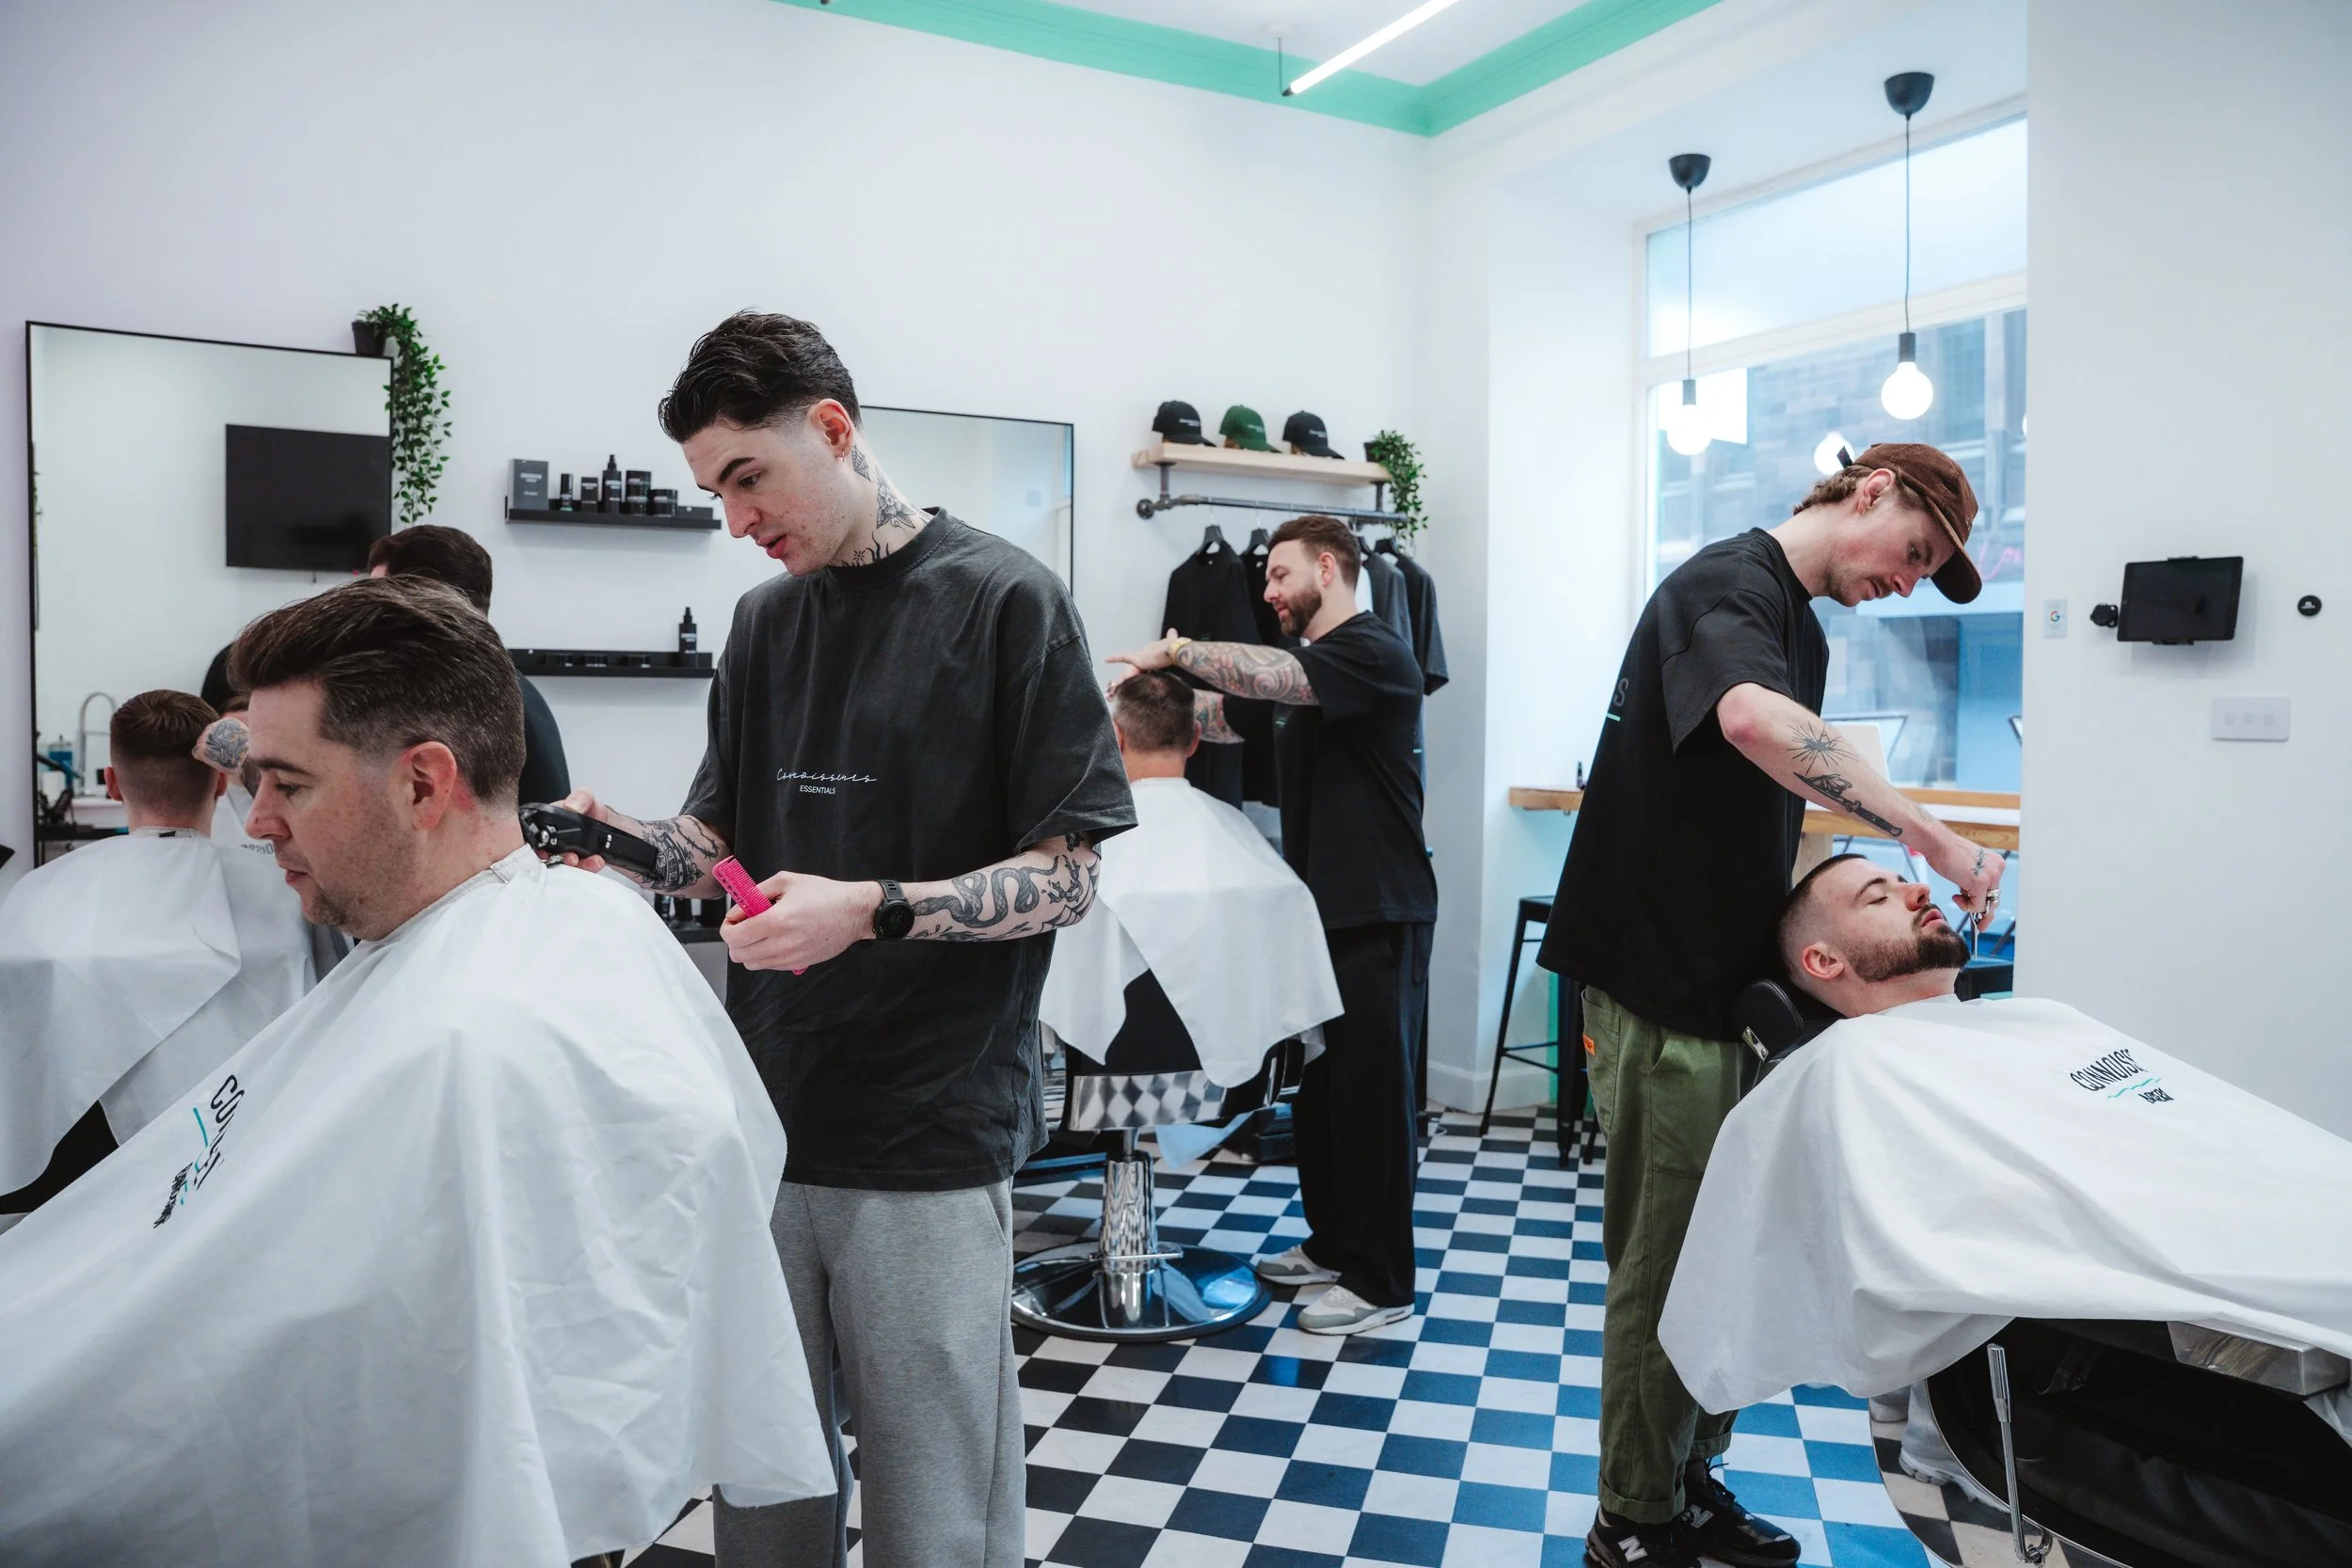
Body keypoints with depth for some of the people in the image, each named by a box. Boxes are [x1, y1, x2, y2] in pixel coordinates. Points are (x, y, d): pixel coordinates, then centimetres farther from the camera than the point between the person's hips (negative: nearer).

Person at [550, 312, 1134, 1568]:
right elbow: (723, 833, 17)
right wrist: (629, 842, -3)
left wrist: (876, 910, -22)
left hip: (930, 1142, -5)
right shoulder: (764, 620, 12)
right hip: (764, 1119, 5)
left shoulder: (1003, 601, -6)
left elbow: (1066, 877, -8)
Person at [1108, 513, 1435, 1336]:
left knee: (1371, 1091, -2)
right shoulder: (1306, 667, 17)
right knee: (1318, 1082, 15)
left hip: (1377, 915, -9)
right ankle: (1332, 1242, 29)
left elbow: (1263, 674, -28)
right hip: (1320, 909, 9)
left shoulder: (1372, 654, -14)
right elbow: (1227, 716, 14)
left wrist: (1174, 651, -15)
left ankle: (1382, 1282, 9)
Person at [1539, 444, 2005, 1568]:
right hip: (1661, 990, -9)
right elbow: (1755, 721, -36)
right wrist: (1931, 837, -32)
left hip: (1734, 982, 10)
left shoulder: (1804, 631, 17)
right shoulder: (1724, 583, -13)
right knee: (1664, 1266, 1)